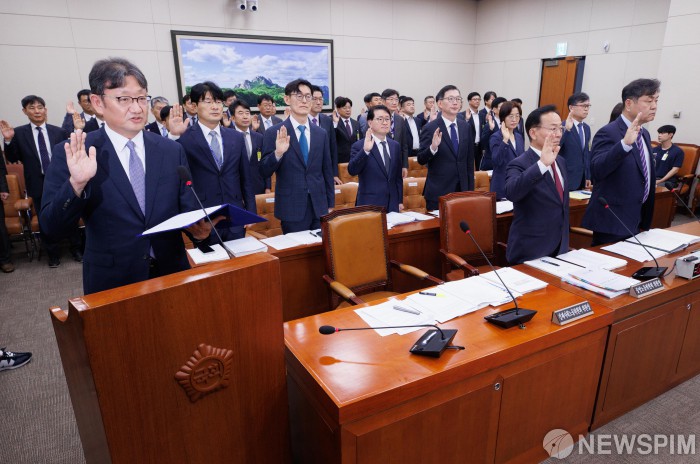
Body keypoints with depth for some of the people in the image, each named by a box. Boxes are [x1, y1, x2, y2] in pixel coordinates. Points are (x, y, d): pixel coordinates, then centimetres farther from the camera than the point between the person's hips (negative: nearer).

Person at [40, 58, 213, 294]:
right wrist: (76, 183, -26)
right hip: (111, 281, -2)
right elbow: (51, 226, -9)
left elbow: (187, 209, 3)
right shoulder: (71, 154, -6)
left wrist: (197, 227, -19)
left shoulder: (172, 150, 0)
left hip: (172, 273, 3)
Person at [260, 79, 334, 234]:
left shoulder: (321, 133, 8)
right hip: (291, 209, -3)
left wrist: (330, 205, 11)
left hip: (319, 208, 3)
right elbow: (264, 172, -5)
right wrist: (277, 153, -24)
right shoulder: (273, 133, -3)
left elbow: (327, 172, 12)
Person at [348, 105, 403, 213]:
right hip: (369, 206, -4)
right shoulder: (359, 146, -7)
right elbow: (352, 171, -21)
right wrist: (365, 150, -33)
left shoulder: (395, 145, 10)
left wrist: (400, 201, 13)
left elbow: (398, 176, 14)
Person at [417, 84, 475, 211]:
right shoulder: (430, 128, -7)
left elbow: (470, 161, 13)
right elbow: (421, 160, -8)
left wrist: (470, 189, 11)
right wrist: (433, 147, -28)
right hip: (438, 193, -4)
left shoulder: (466, 127, 8)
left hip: (462, 190, 4)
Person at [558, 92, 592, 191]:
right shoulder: (562, 127, -12)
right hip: (566, 179, -7)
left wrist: (588, 177, 16)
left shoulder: (587, 128, 13)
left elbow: (587, 154, 17)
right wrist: (567, 129, -35)